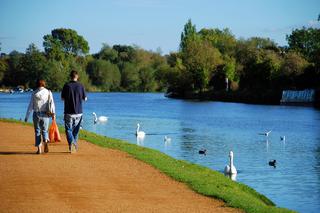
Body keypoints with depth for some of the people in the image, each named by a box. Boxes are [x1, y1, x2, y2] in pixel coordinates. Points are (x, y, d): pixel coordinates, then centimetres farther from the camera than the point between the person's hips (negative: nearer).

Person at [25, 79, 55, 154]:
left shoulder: (34, 93, 1)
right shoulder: (48, 92, 2)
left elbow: (30, 105, -1)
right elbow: (51, 103, -8)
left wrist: (27, 116, 3)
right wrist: (53, 113, -12)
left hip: (36, 114, 0)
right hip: (45, 115, 0)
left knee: (37, 131, 9)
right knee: (44, 130, 12)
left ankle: (39, 148, 4)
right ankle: (46, 141, -18)